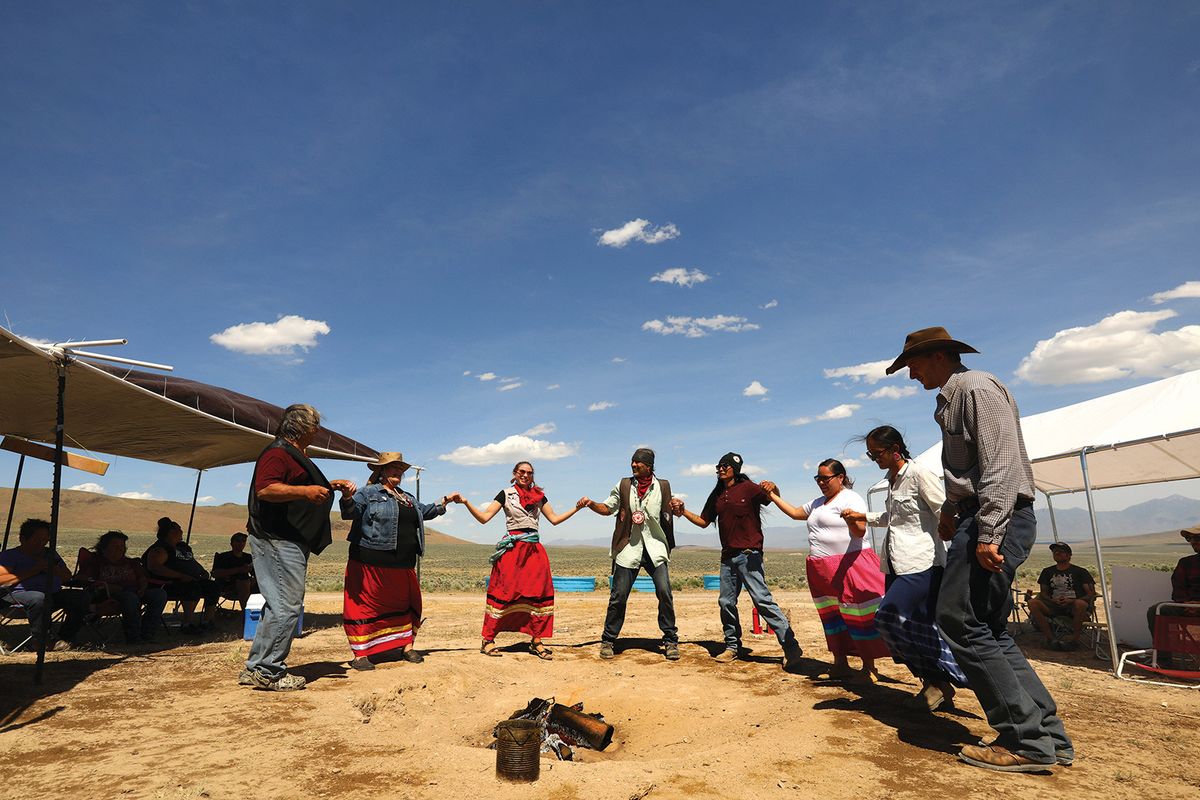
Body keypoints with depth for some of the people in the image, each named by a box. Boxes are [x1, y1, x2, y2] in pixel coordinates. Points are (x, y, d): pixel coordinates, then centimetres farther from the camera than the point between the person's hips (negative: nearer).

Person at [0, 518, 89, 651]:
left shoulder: (50, 554, 25)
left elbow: (67, 576, 23)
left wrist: (51, 567, 3)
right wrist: (34, 570, -10)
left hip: (53, 595, 6)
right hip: (20, 594, -6)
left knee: (82, 597, -21)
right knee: (39, 598, -41)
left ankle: (64, 638, -13)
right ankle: (42, 641, -24)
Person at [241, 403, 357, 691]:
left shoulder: (295, 456, 22)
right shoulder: (277, 453, -12)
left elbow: (300, 485, 38)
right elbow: (264, 489, -26)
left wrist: (333, 485, 24)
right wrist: (305, 491, -30)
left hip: (289, 543, 11)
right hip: (279, 541, -11)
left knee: (278, 606, 14)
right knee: (287, 606, -9)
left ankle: (256, 668, 21)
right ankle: (268, 671, -2)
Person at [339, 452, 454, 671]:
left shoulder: (407, 498, 22)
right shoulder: (368, 493, -1)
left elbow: (424, 512, 34)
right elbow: (349, 513, -12)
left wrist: (444, 502, 29)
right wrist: (347, 498, -32)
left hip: (403, 565, 7)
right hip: (372, 562, -7)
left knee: (406, 604, 12)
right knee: (366, 605, -3)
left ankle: (406, 647, 24)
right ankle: (359, 654, 6)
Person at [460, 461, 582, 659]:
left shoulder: (539, 496, 15)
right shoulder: (505, 494, 4)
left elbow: (554, 519, 17)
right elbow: (484, 517, -2)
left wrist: (577, 507, 12)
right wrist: (466, 503, -15)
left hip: (535, 550, 4)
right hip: (512, 549, -4)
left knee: (539, 594, 2)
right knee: (503, 594, -6)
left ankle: (536, 641, 11)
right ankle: (488, 640, 4)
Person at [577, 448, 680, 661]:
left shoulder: (662, 486, 6)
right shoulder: (624, 485, 6)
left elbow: (668, 516, 14)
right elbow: (608, 508, 11)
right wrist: (591, 504, -7)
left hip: (655, 547, 0)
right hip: (629, 547, 0)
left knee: (664, 592, -9)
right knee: (618, 595, 1)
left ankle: (670, 640, 7)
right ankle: (608, 640, 16)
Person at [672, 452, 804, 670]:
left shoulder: (748, 488, -4)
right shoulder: (716, 495, 14)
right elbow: (704, 521, 20)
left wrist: (773, 490, -33)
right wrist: (683, 512, 9)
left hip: (748, 554, -7)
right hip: (728, 556, 7)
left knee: (762, 599, -12)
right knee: (726, 602, 9)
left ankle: (791, 648, -7)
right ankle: (732, 646, 22)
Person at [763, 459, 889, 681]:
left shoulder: (850, 499, -9)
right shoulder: (818, 503, 17)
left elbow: (860, 531, -20)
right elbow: (795, 513, 26)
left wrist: (852, 521, -43)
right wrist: (774, 496, 20)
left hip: (850, 566, -9)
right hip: (822, 570, 9)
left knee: (859, 617, -5)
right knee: (831, 617, 13)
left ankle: (869, 668, 5)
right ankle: (840, 664, 22)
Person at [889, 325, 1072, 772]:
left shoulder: (977, 388, -10)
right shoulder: (952, 400, 20)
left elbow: (1001, 463, -20)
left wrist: (989, 533, -25)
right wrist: (951, 511, 26)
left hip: (998, 519, -10)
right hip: (978, 518, 10)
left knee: (961, 621, -10)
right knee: (988, 630, 10)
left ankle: (1026, 741, -3)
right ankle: (1048, 736, 15)